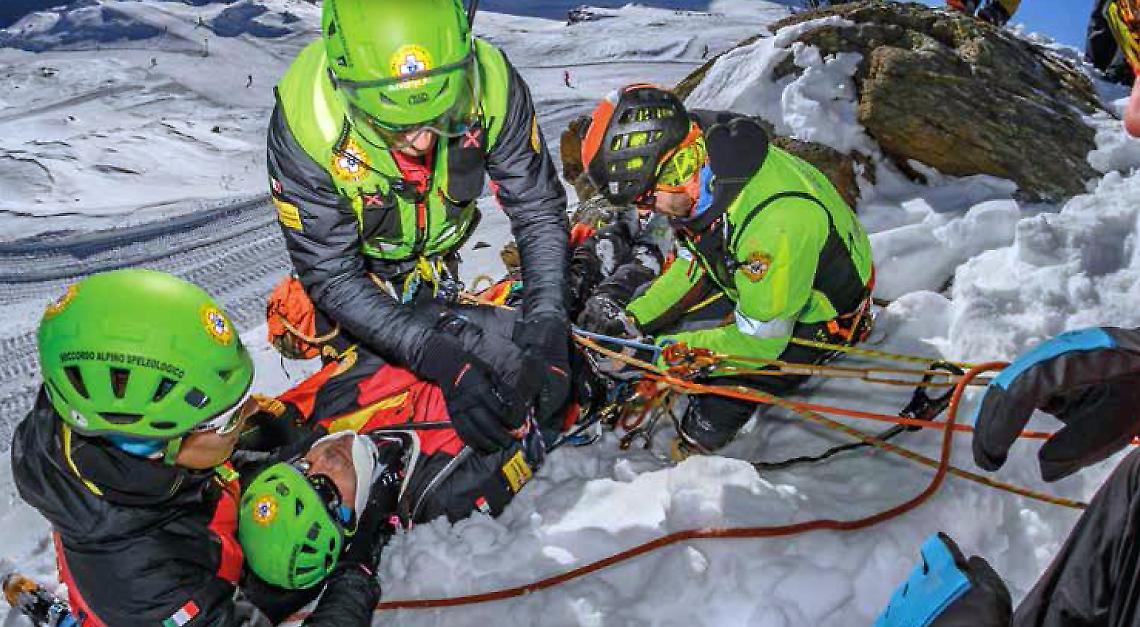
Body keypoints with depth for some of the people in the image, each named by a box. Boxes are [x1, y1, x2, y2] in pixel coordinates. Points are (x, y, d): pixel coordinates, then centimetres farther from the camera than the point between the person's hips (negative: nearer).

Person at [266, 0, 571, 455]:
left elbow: (539, 211, -22)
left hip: (437, 261, 3)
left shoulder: (491, 82, -32)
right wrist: (442, 359, -43)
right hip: (356, 270, -2)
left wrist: (546, 320, -37)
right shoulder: (305, 121, -37)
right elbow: (332, 276, -31)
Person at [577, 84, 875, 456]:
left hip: (821, 316, -8)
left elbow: (759, 340, -32)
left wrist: (664, 349, -28)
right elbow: (692, 268, 0)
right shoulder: (699, 169, -15)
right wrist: (631, 320, -11)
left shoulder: (775, 219, -41)